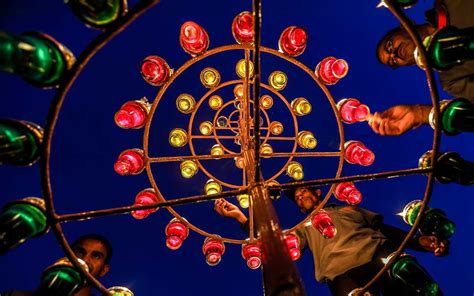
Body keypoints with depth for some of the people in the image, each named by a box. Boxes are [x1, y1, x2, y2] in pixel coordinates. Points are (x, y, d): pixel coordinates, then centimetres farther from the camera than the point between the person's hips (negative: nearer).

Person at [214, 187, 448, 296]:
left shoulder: (349, 209, 31)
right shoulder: (305, 228, 27)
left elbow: (387, 230, 26)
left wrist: (419, 241, 5)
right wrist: (241, 217, 6)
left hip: (380, 254, 2)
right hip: (342, 272, -1)